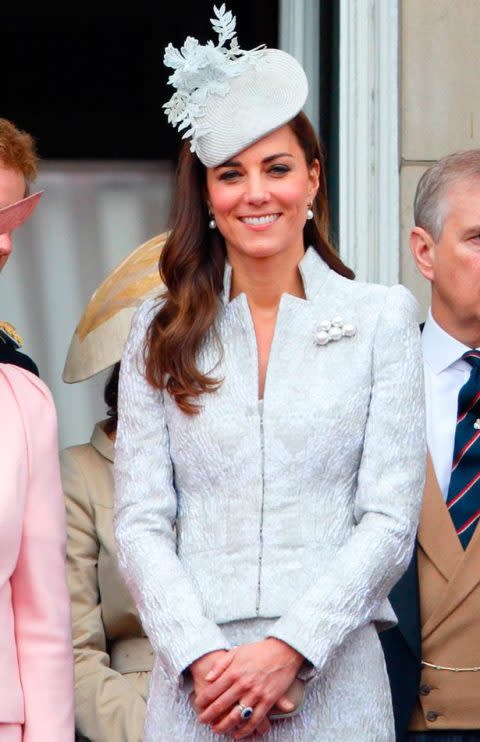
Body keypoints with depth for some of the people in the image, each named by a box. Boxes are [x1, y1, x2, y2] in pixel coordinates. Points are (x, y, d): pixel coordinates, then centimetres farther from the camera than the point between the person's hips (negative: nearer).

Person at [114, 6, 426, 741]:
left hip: (332, 674, -1)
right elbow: (141, 522, 2)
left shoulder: (381, 318, 4)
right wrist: (203, 658, -12)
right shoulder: (161, 334, 8)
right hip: (196, 679, 1)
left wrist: (290, 648, -12)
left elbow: (390, 521, -2)